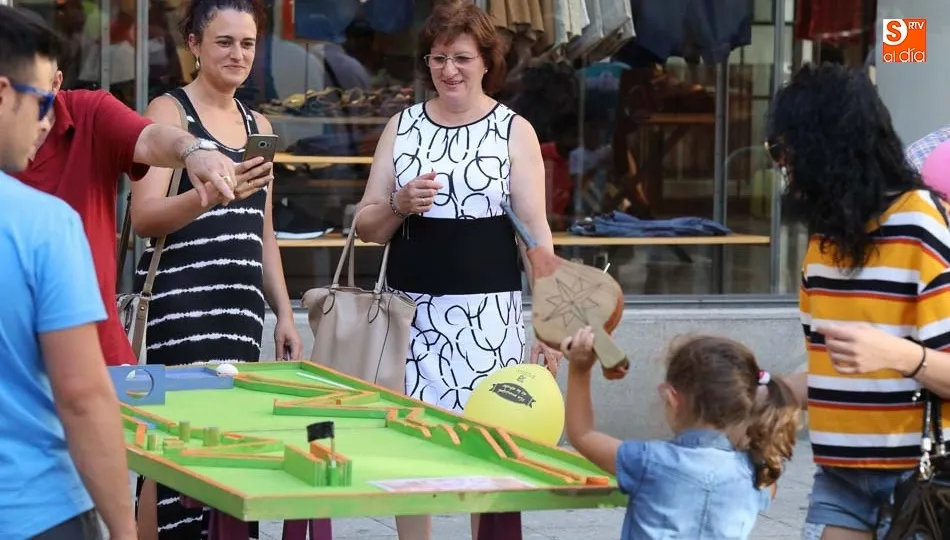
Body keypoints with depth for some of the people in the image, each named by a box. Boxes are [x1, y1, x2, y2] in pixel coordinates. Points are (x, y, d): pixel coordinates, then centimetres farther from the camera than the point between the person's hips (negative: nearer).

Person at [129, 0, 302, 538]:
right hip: (180, 303, -6)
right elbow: (144, 217, -13)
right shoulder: (169, 111, -2)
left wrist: (285, 313, 19)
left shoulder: (257, 124, 18)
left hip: (243, 304, 6)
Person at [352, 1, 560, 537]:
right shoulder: (402, 126, 9)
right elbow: (367, 226, 10)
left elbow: (535, 229, -2)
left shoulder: (514, 131, 1)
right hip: (410, 307, 3)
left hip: (487, 311, -3)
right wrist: (399, 205, -11)